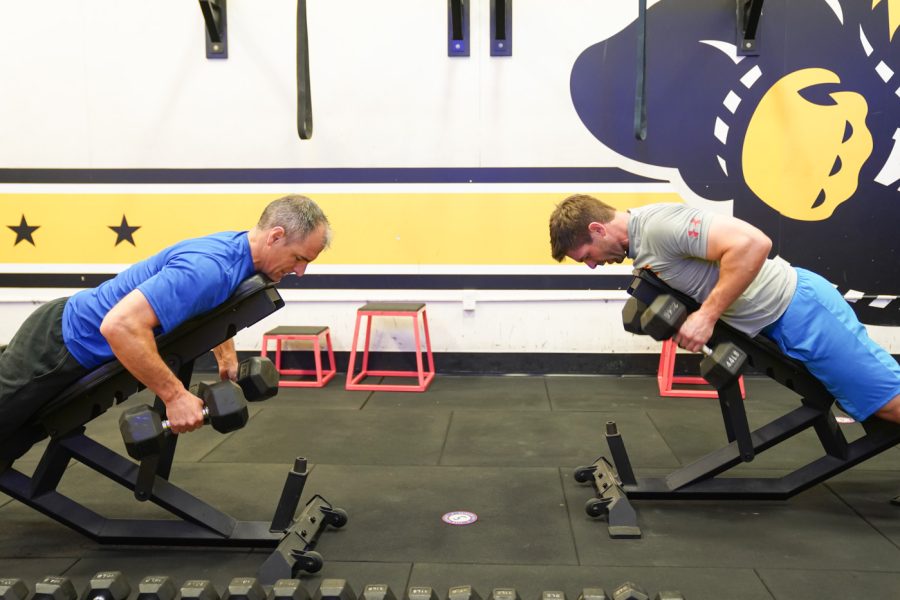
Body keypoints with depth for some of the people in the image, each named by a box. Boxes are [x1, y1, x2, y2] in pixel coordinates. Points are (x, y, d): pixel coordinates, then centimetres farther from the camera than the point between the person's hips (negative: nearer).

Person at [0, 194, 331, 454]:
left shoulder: (237, 248, -3)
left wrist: (227, 359, 11)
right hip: (61, 345, -9)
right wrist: (174, 395, -34)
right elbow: (120, 325, -42)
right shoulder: (209, 268, -34)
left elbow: (213, 307, 21)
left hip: (76, 331, 9)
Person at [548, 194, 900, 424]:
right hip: (776, 324, 9)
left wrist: (707, 316, -29)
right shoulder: (638, 244, 8)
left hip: (799, 310, -9)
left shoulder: (658, 225, -25)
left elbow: (752, 244, -33)